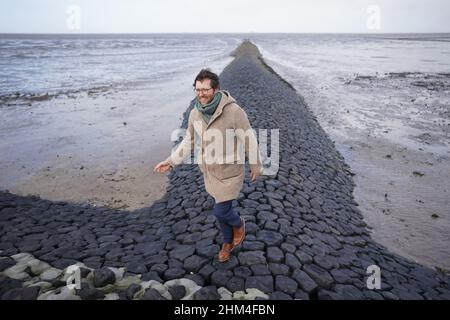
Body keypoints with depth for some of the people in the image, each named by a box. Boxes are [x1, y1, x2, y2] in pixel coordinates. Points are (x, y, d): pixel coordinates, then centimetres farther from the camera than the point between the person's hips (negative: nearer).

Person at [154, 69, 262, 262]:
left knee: (220, 211, 0)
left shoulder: (233, 111, -25)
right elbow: (189, 142, 7)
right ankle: (228, 242, 44)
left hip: (230, 172, -5)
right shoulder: (195, 113, -6)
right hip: (210, 171, 5)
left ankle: (238, 224, 36)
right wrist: (170, 162, 2)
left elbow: (249, 140, -14)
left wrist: (256, 165, -3)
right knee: (222, 208, 20)